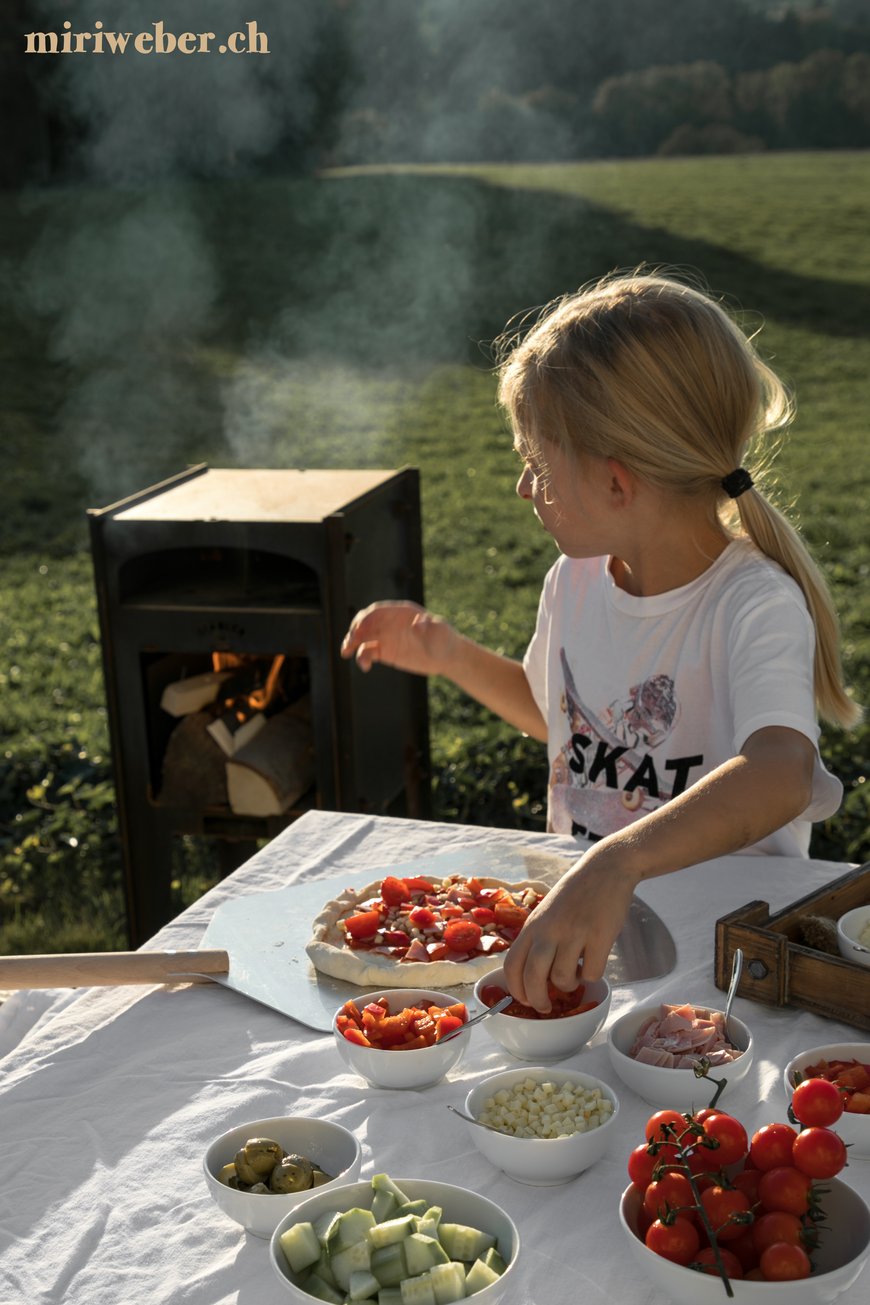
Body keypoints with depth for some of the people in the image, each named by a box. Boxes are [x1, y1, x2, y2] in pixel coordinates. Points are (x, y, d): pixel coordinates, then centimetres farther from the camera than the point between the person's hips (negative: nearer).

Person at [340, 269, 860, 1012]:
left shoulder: (755, 606, -20)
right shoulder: (575, 582, 2)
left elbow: (780, 776, -39)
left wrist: (620, 863, -54)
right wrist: (451, 656, 9)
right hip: (580, 898, 5)